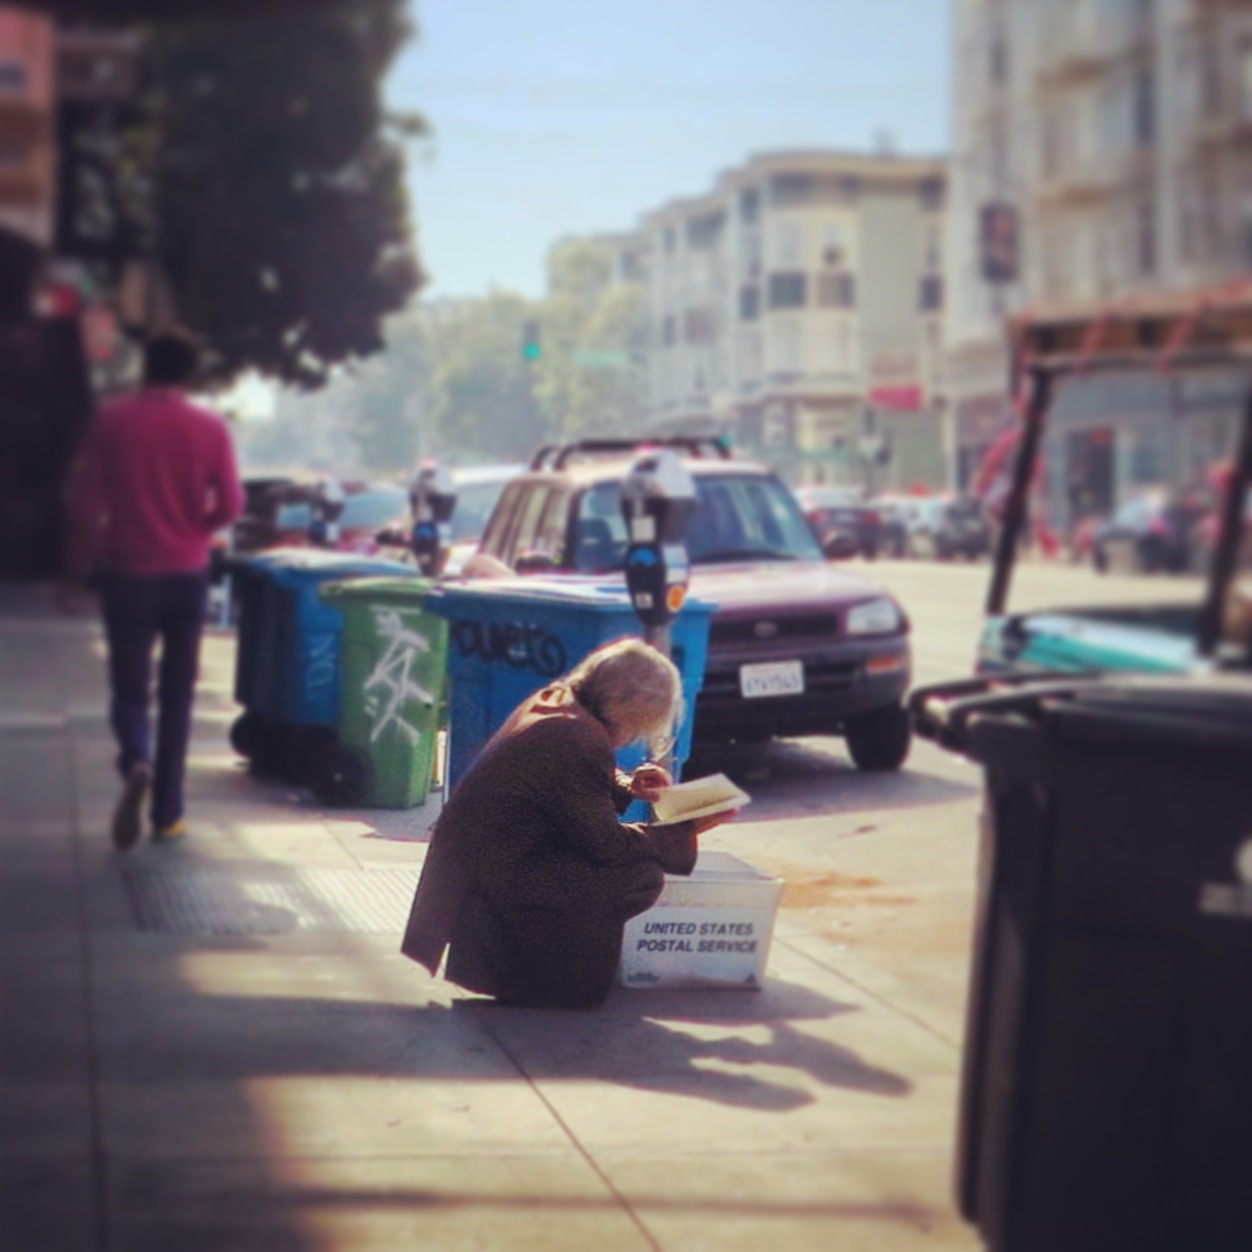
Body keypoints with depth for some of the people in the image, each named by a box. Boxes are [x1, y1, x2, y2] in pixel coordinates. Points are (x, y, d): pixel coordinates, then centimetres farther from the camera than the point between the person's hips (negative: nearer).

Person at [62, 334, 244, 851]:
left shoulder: (112, 421, -5)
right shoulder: (210, 429, -3)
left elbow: (84, 503, -5)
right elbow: (229, 505, -6)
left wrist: (79, 567, 6)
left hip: (128, 574, -1)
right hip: (188, 575, 1)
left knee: (129, 689, 7)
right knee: (177, 696, 11)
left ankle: (137, 764, -24)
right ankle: (167, 812, 10)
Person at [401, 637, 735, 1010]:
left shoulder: (551, 701, 6)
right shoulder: (579, 739, -23)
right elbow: (606, 843, -16)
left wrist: (625, 787, 13)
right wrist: (687, 831, -9)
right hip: (491, 889, -10)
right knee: (642, 876, -12)